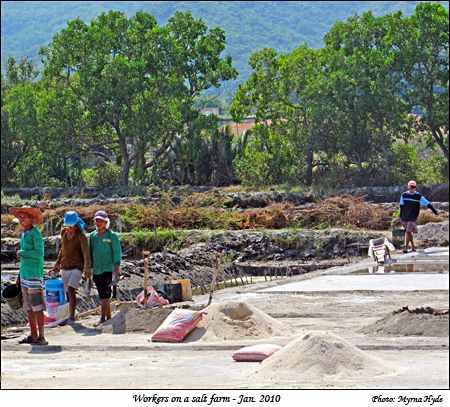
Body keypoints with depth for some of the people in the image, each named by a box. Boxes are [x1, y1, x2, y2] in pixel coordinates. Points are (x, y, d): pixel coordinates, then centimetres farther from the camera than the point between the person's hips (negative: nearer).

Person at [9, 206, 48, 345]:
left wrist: (21, 252, -9)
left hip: (34, 275, -9)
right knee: (29, 308, 9)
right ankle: (33, 336, 14)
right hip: (25, 275, 9)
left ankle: (41, 337, -6)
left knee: (38, 308, -7)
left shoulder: (36, 233, -10)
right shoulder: (23, 234, 16)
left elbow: (39, 253, -19)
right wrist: (19, 276, 22)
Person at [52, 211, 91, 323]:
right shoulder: (63, 232, 5)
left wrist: (88, 269, -36)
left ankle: (72, 316, -21)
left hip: (77, 267, -6)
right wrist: (57, 264, 23)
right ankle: (71, 316, 17)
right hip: (65, 267, 6)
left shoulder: (81, 236, -13)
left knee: (71, 289, -21)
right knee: (68, 293, 7)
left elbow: (86, 252, -24)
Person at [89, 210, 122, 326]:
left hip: (107, 269, -6)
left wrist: (117, 268, -11)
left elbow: (117, 252, -5)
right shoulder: (92, 236, 11)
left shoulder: (112, 236, -4)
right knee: (103, 296, 10)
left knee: (105, 295, -12)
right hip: (96, 270, 6)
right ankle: (109, 317, 17)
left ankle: (103, 319, -12)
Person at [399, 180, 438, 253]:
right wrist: (400, 216, 15)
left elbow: (427, 204, -3)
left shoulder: (419, 196, -5)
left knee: (408, 231, -14)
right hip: (404, 217, 3)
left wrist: (434, 211, -5)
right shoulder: (404, 195, 3)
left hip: (412, 218, -3)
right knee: (408, 232, 8)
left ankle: (406, 247, -5)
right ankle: (413, 246, 23)